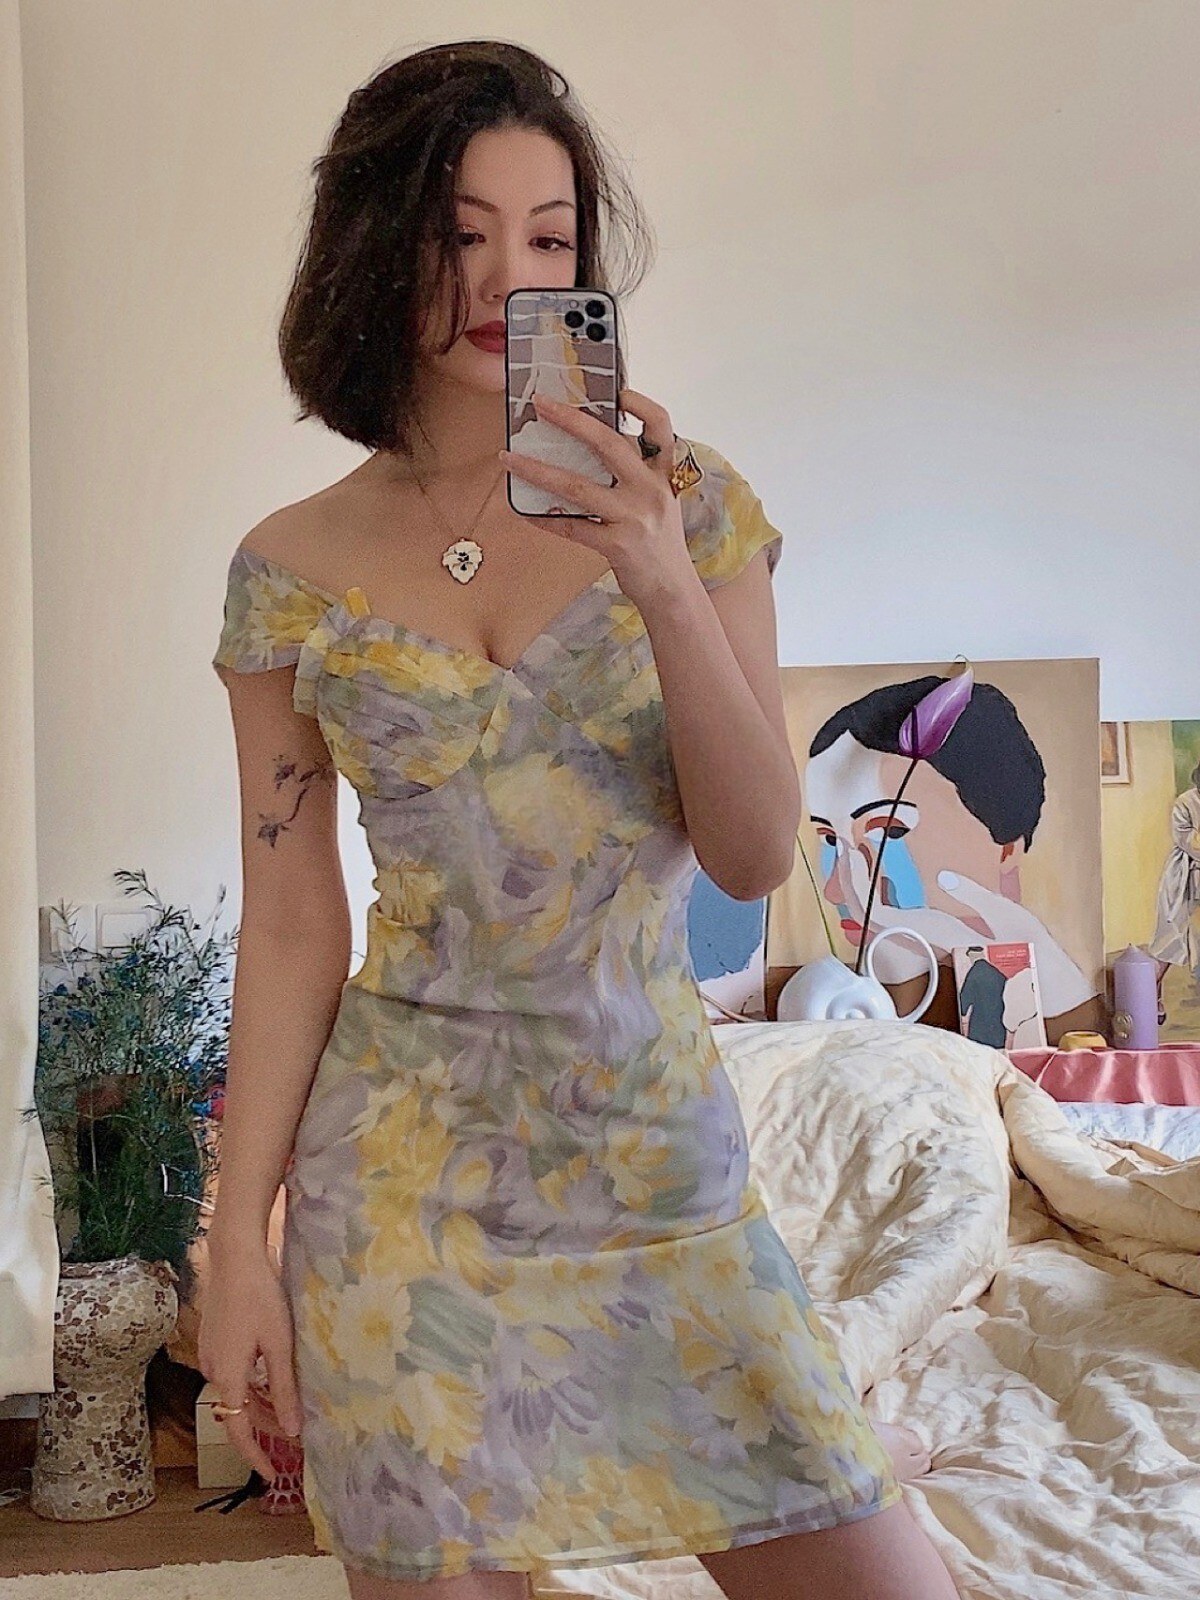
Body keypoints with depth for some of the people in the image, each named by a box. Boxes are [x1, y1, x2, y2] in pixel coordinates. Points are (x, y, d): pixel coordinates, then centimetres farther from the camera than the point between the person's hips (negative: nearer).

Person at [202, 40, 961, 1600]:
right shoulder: (292, 569, -1)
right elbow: (289, 929, 1)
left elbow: (755, 855, -6)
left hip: (660, 1139, 1)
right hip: (405, 1165, 0)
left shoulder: (686, 500, -1)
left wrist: (666, 586, -19)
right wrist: (237, 1242, -1)